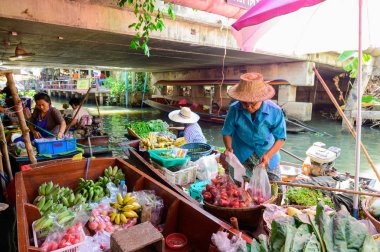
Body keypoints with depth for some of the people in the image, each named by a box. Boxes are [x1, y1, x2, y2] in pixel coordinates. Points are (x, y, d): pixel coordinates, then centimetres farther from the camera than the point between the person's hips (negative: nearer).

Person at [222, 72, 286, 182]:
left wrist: (268, 155, -27)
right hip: (241, 156, 0)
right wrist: (229, 148, -24)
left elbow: (280, 138, -13)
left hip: (267, 153, 1)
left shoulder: (275, 111, -21)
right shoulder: (234, 110, -19)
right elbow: (227, 133, -5)